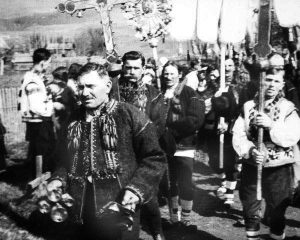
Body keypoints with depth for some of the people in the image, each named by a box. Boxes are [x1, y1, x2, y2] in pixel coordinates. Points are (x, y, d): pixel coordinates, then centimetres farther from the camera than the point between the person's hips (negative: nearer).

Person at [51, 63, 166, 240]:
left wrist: (137, 189, -20)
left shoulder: (129, 114, -8)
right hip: (86, 214, 5)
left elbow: (155, 158, -9)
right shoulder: (75, 121, 8)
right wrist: (59, 180, 2)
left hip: (121, 212, -5)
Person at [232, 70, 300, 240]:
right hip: (251, 166, 2)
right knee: (250, 210, 15)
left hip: (278, 169, -2)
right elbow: (238, 135, -5)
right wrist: (250, 151, -21)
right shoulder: (249, 106, 1)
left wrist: (271, 125, -29)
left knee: (277, 212, 11)